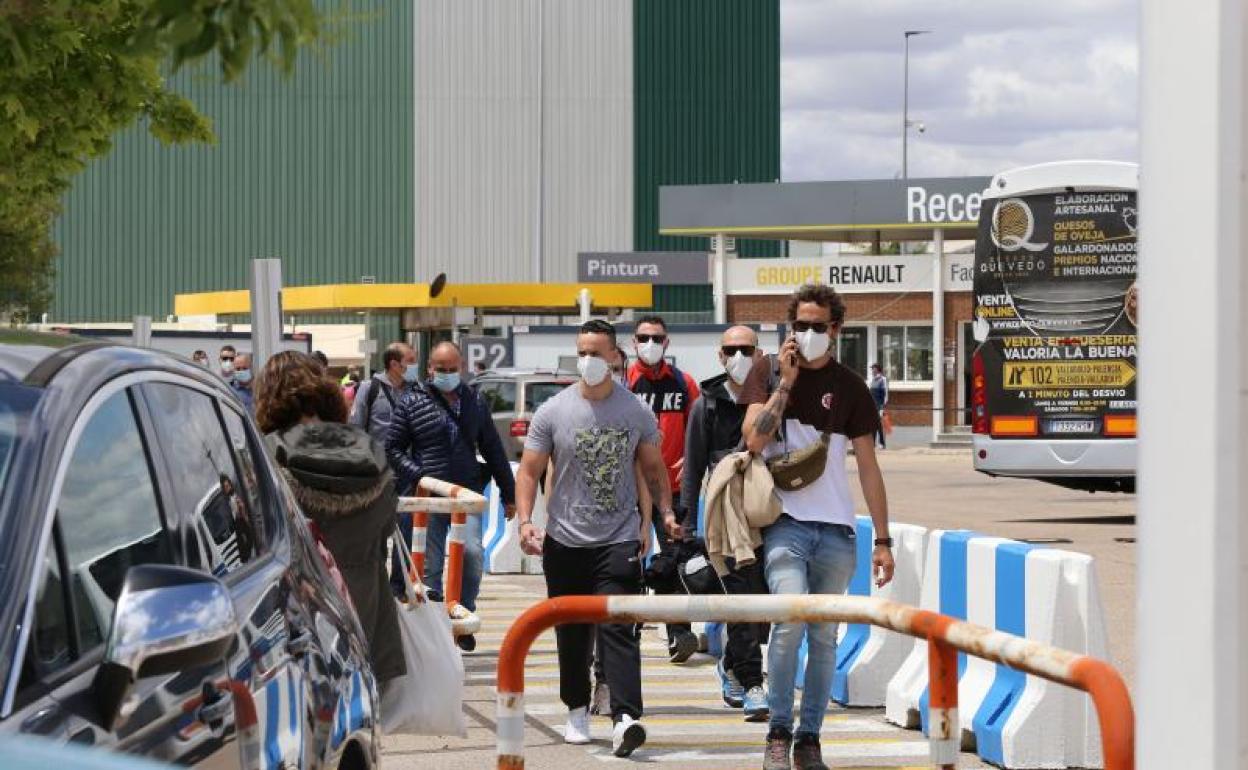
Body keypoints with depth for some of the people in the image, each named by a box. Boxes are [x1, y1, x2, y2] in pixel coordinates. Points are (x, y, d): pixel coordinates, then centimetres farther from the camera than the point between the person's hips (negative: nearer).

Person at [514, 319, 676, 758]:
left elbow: (654, 468, 15)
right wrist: (525, 521, -12)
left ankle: (626, 718, -24)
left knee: (618, 629, -14)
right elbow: (529, 471, 3)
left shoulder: (636, 412, 3)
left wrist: (666, 512, 0)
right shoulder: (553, 412, 1)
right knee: (572, 634, 11)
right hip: (565, 541, 2)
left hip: (619, 540, -1)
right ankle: (577, 710, 26)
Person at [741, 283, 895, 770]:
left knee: (824, 635, 4)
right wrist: (786, 382, -10)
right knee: (789, 620, -20)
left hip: (836, 528, 2)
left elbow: (868, 466, 9)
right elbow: (755, 439, -8)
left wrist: (883, 539, 5)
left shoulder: (849, 386, 8)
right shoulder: (768, 373, 5)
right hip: (786, 522, -2)